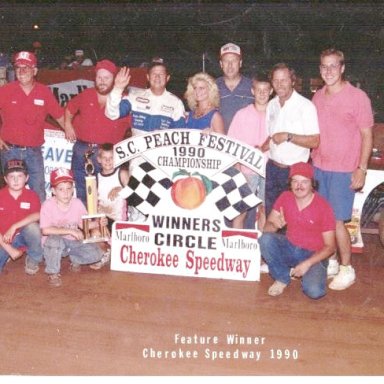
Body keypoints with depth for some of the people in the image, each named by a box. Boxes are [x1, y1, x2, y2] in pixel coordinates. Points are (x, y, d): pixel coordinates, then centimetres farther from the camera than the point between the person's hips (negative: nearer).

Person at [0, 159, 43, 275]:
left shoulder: (32, 195, -6)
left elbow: (37, 215, -24)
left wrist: (14, 227, -31)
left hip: (24, 235, 0)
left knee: (33, 226, -32)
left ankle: (33, 259, -6)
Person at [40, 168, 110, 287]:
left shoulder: (77, 203, -5)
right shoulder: (48, 205, -18)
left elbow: (84, 224, 5)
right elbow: (45, 230, -29)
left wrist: (97, 223, -15)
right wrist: (70, 231, -31)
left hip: (73, 242, 4)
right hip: (54, 243, -3)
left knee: (96, 253, -18)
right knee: (54, 240, -39)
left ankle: (75, 259, 15)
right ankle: (53, 273, -15)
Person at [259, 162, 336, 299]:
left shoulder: (323, 207, -17)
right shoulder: (285, 197, -7)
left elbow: (330, 246, -12)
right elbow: (267, 227, -5)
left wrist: (307, 263, -25)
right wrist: (275, 225, -29)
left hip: (313, 255, -3)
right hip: (290, 248, 3)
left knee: (314, 291, -29)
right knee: (266, 239, -27)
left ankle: (307, 272, 6)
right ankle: (282, 277, -6)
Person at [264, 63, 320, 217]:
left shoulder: (306, 106, -11)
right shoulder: (271, 105, 9)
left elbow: (314, 141, -15)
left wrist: (288, 136, -23)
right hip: (272, 168, 6)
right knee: (271, 214, 12)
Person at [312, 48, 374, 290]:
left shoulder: (358, 97, -8)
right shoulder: (318, 97, 9)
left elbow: (367, 135, -6)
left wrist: (362, 169, -12)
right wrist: (312, 159, 11)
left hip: (343, 170, -5)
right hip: (319, 167, 5)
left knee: (336, 221, -4)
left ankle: (347, 270, 11)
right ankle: (331, 262, 23)